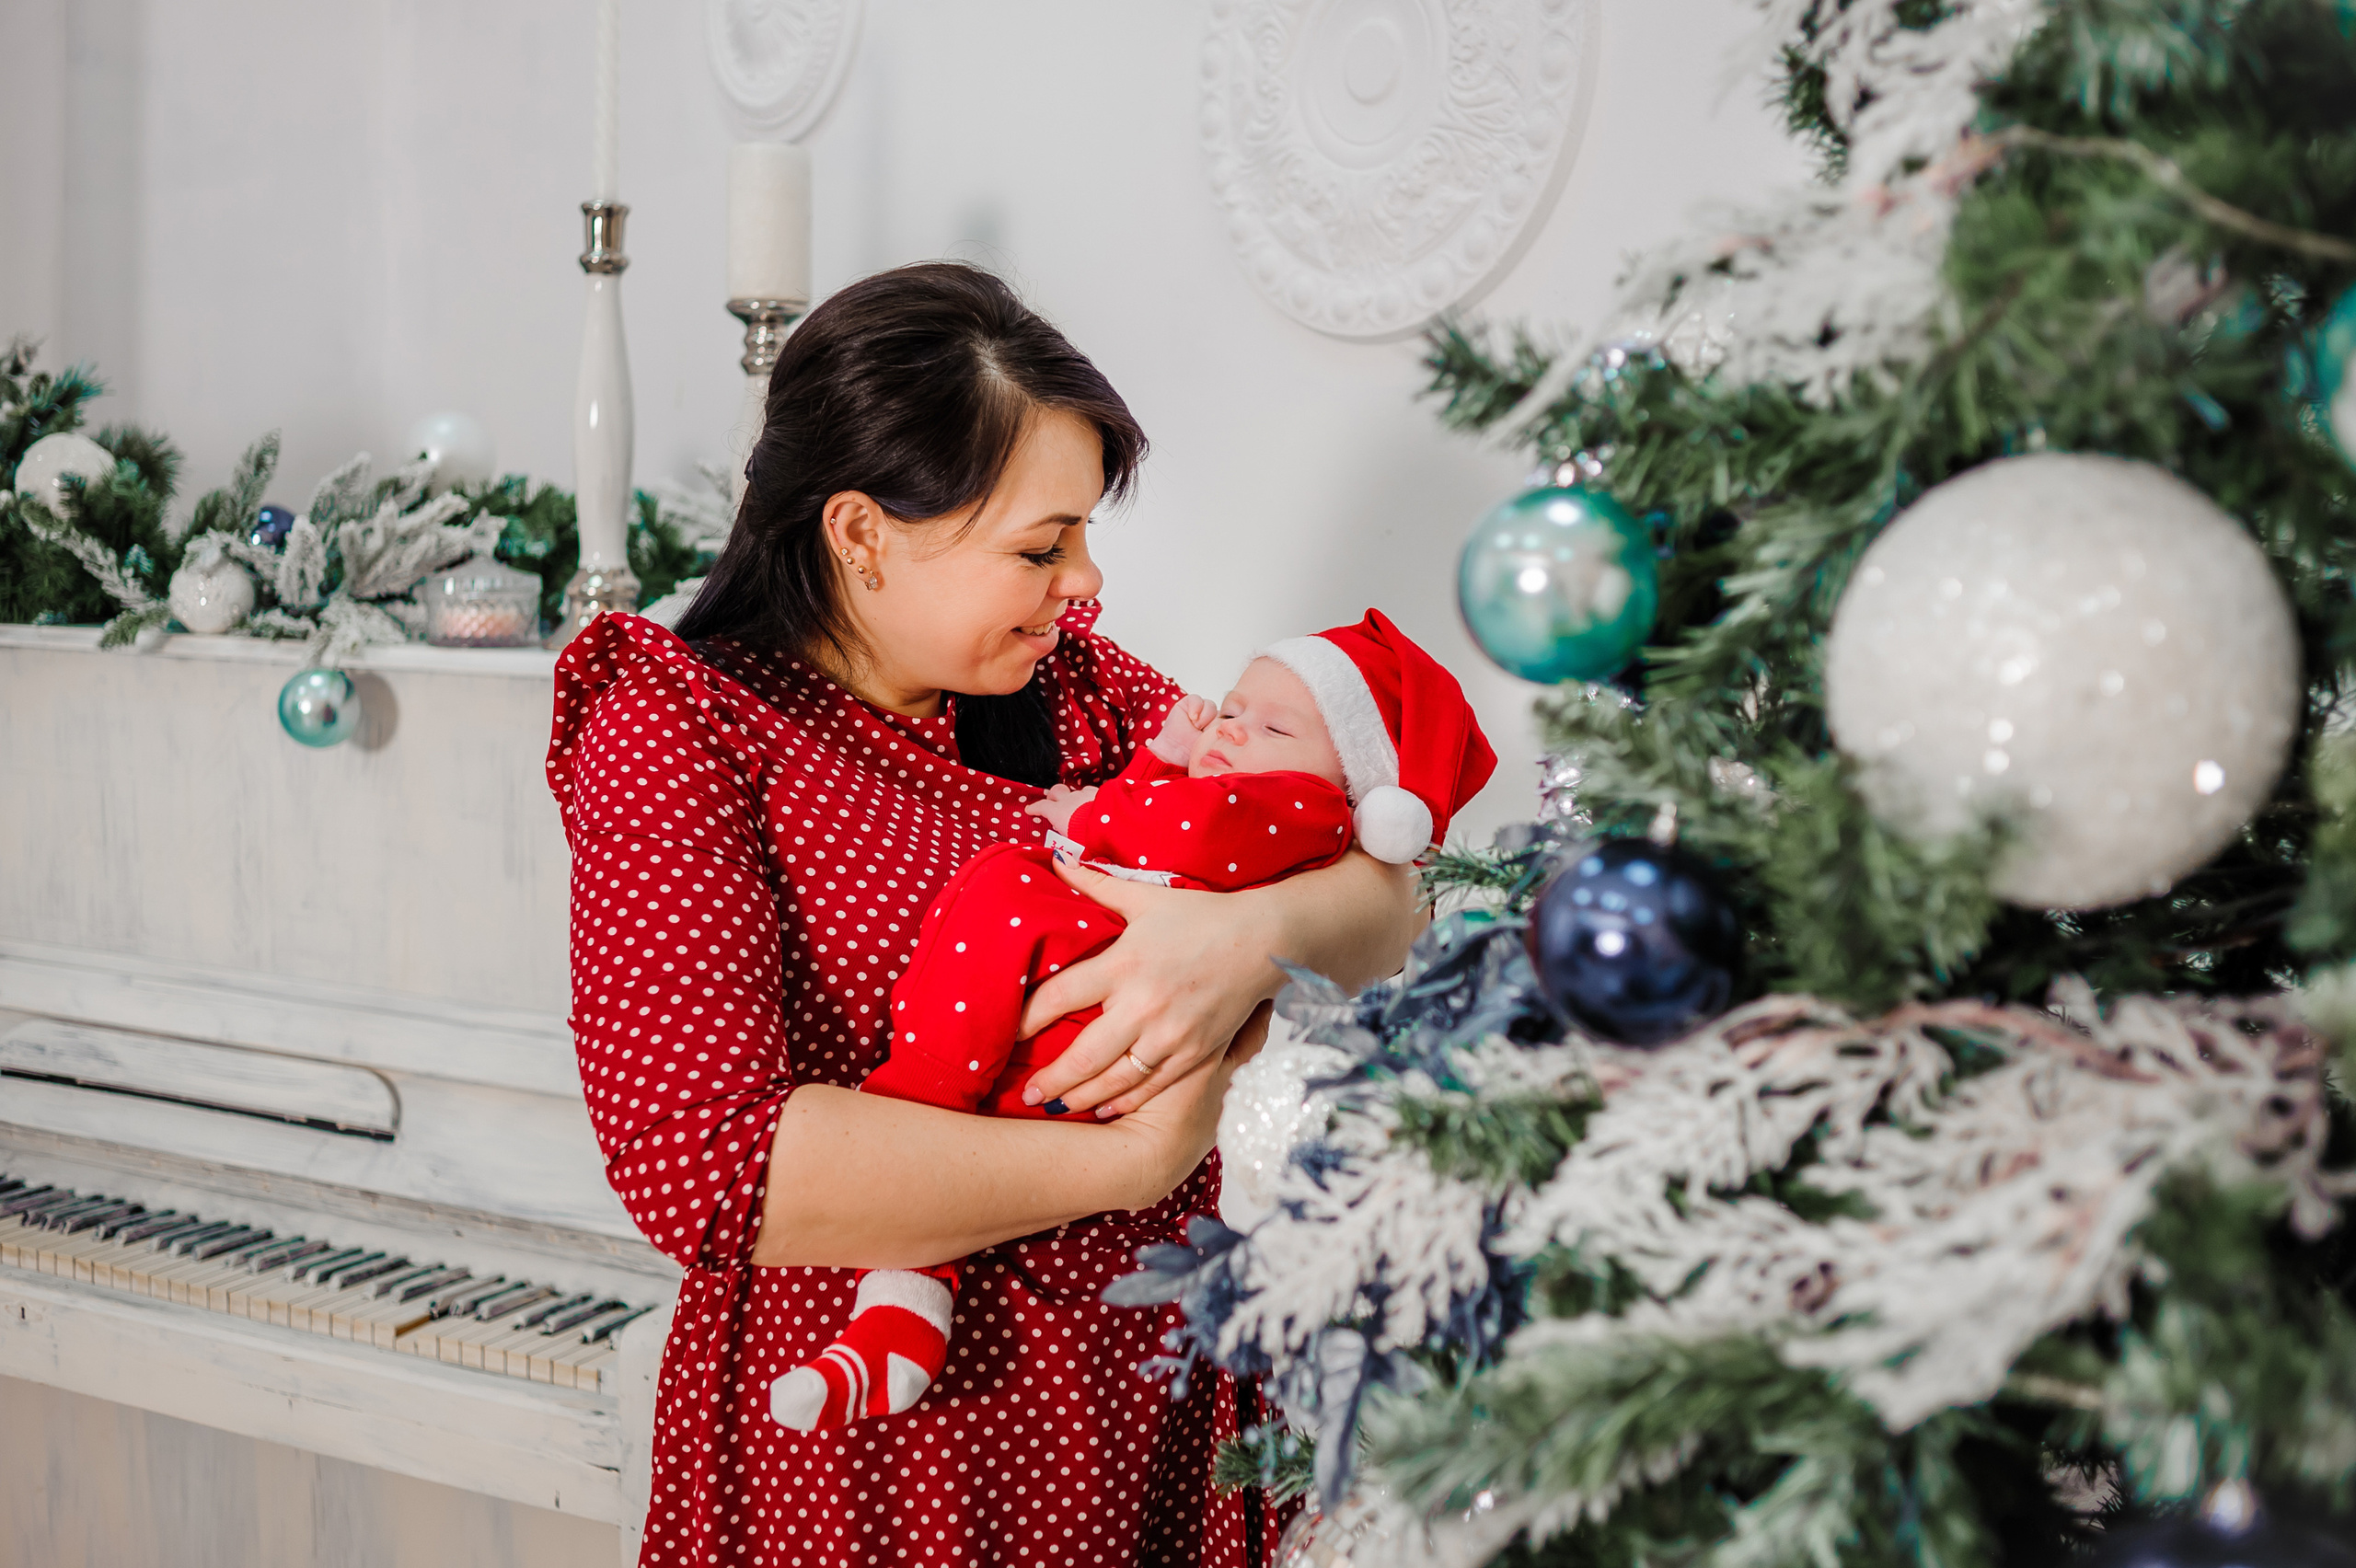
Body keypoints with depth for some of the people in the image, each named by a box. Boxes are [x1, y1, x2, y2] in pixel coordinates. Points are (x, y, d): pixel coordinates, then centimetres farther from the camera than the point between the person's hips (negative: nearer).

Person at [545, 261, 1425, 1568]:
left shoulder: (1068, 683, 2)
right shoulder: (680, 736, -14)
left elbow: (1381, 895, 0)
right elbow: (700, 1166, -26)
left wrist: (1251, 936, -24)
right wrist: (1133, 1161, -23)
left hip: (1148, 1404, 5)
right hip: (862, 1448, -5)